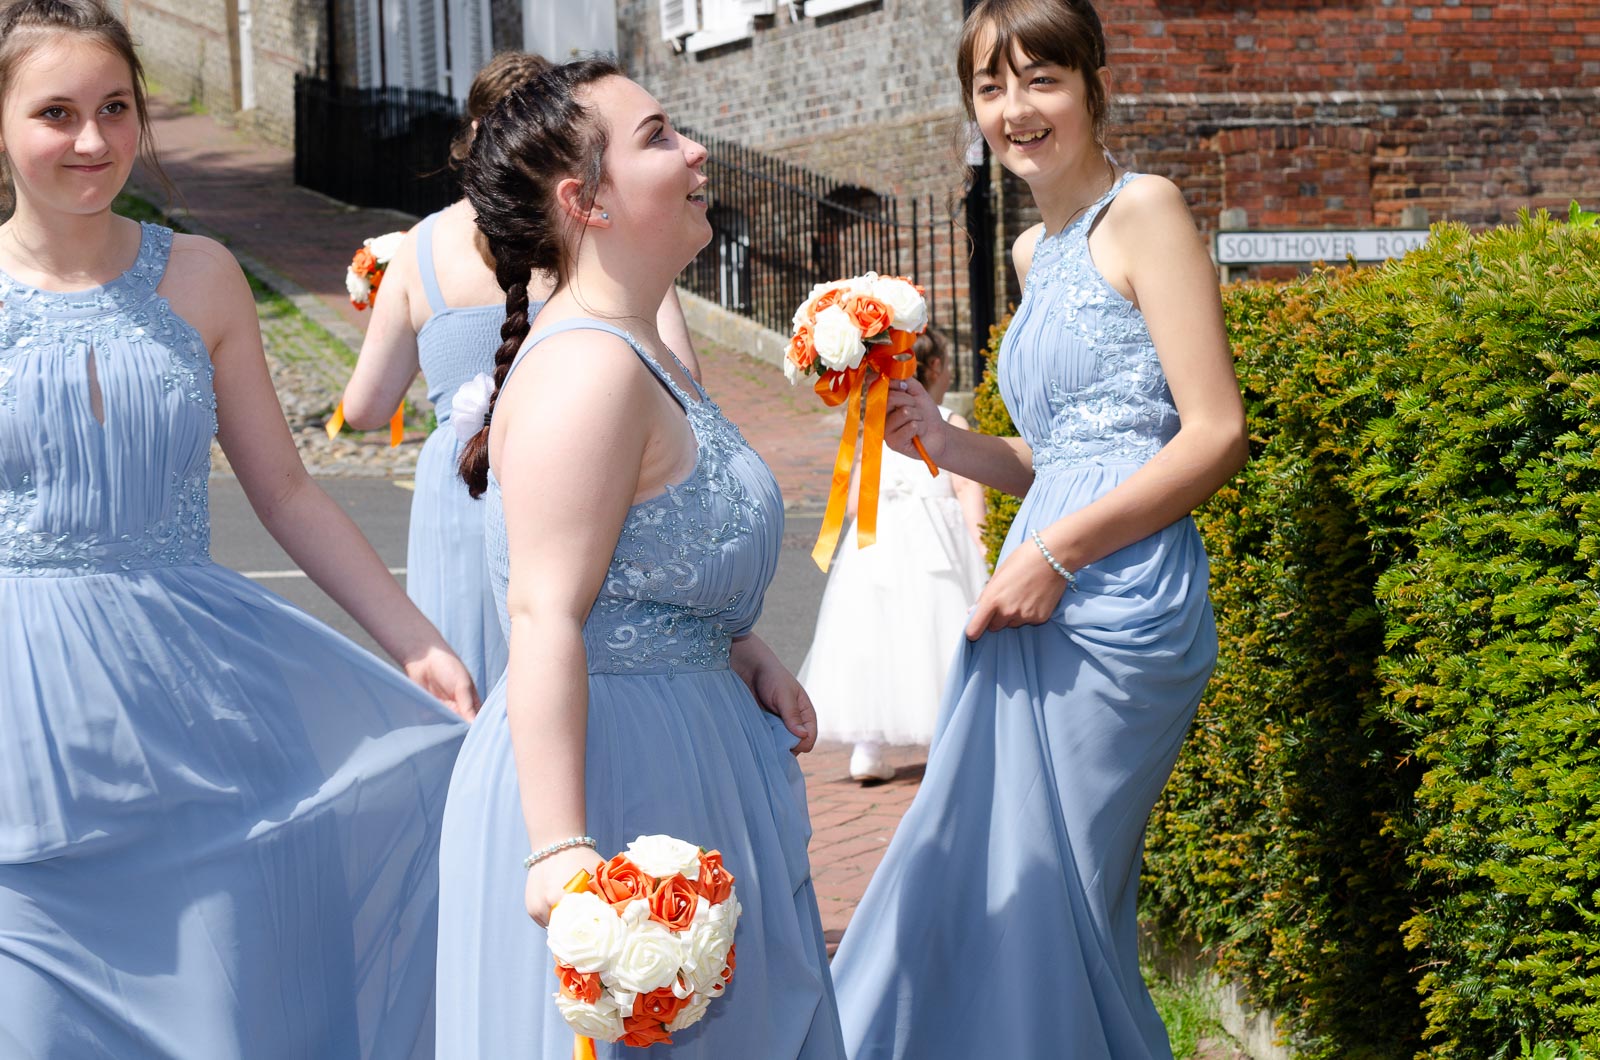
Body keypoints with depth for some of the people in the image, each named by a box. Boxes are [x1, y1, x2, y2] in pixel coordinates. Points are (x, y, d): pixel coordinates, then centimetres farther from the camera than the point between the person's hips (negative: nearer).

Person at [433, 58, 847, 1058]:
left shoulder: (647, 355, 12)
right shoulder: (588, 370, -21)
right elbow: (543, 617, -28)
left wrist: (738, 649, 9)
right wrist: (561, 848, -33)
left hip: (689, 745, 10)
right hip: (613, 770, -10)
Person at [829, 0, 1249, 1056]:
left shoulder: (1144, 211, -6)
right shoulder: (1036, 250, 19)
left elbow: (1216, 436, -13)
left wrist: (1055, 553, -16)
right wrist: (944, 441, 6)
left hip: (1118, 608, -8)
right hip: (1047, 611, 8)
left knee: (1038, 905, -3)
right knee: (968, 891, 9)